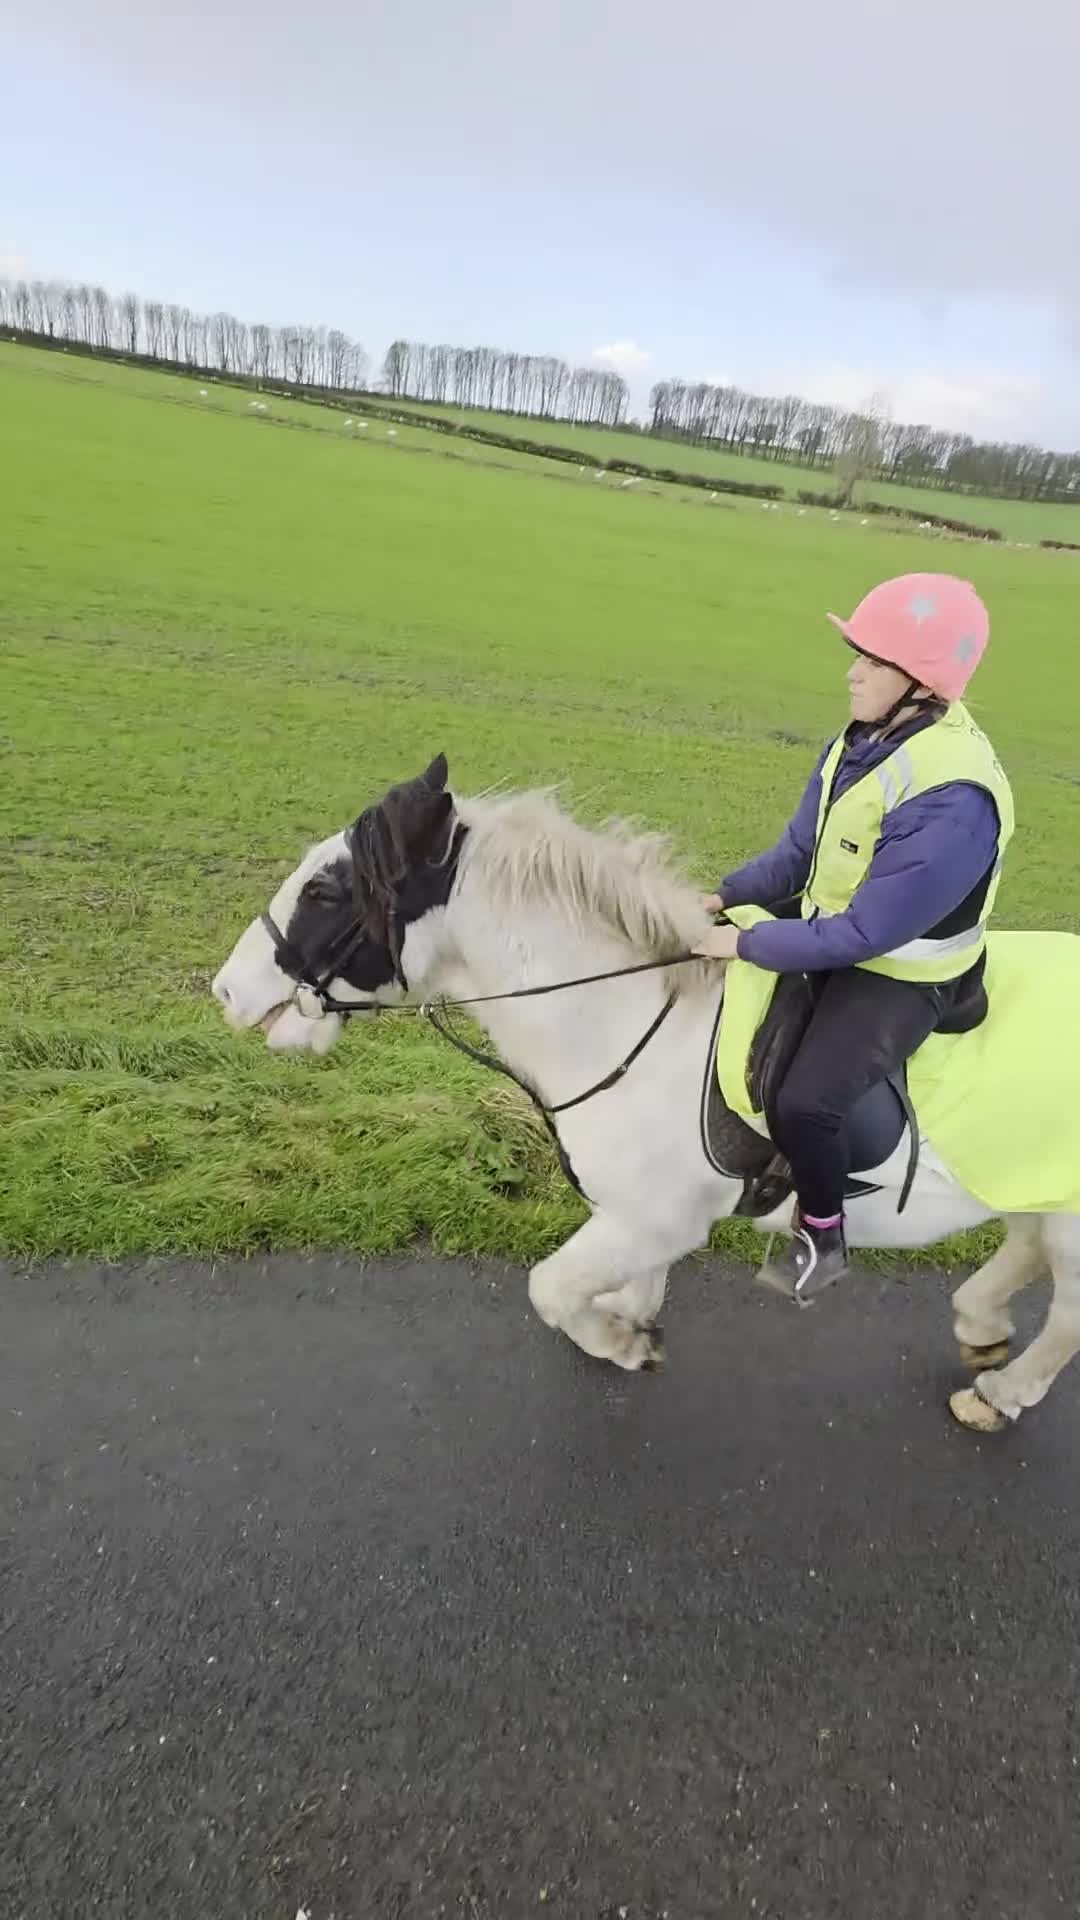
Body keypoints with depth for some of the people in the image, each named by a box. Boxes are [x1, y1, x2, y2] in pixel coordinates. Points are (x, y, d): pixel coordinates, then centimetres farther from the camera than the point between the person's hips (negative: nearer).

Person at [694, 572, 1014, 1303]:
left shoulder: (953, 802, -33)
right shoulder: (868, 740, -6)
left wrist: (748, 944, -24)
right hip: (830, 928, 9)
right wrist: (727, 898, -2)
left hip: (897, 979, -9)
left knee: (804, 1105, -22)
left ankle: (824, 1237, 9)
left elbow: (864, 934, -30)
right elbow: (800, 852, 7)